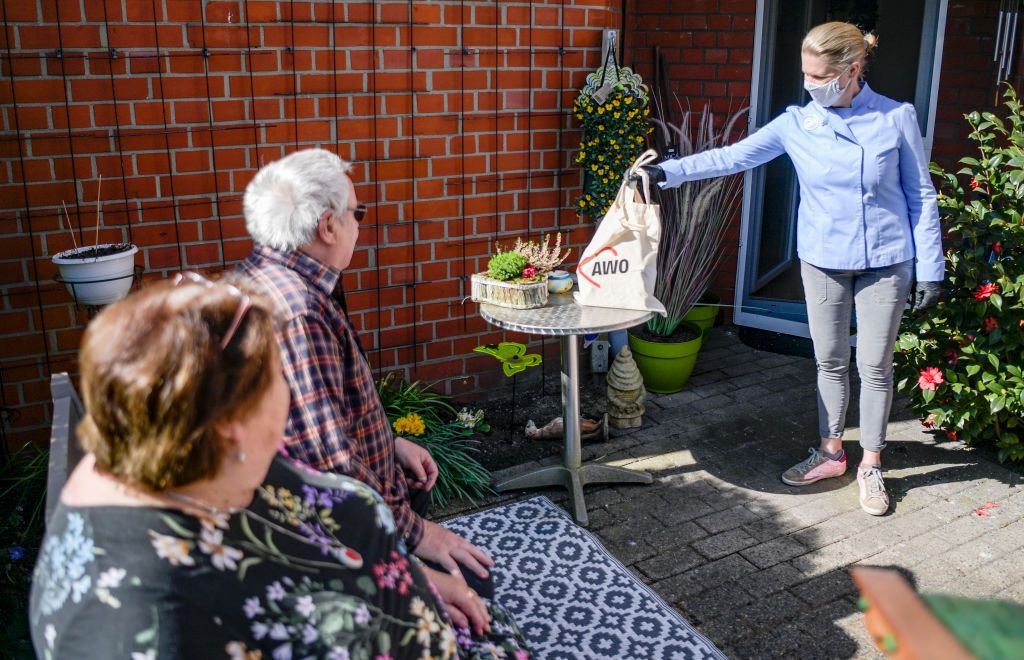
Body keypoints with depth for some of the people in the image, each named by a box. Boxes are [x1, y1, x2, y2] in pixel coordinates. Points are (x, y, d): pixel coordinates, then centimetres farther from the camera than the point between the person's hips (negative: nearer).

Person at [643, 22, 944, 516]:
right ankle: (830, 451, 30)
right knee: (830, 360, 12)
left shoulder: (897, 119, -7)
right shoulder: (796, 124, -4)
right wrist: (666, 172, -16)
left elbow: (921, 196, -2)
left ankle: (870, 465, 23)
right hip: (823, 260, 2)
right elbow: (731, 157, -6)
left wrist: (930, 269, -3)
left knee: (875, 365, 6)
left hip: (886, 262, -2)